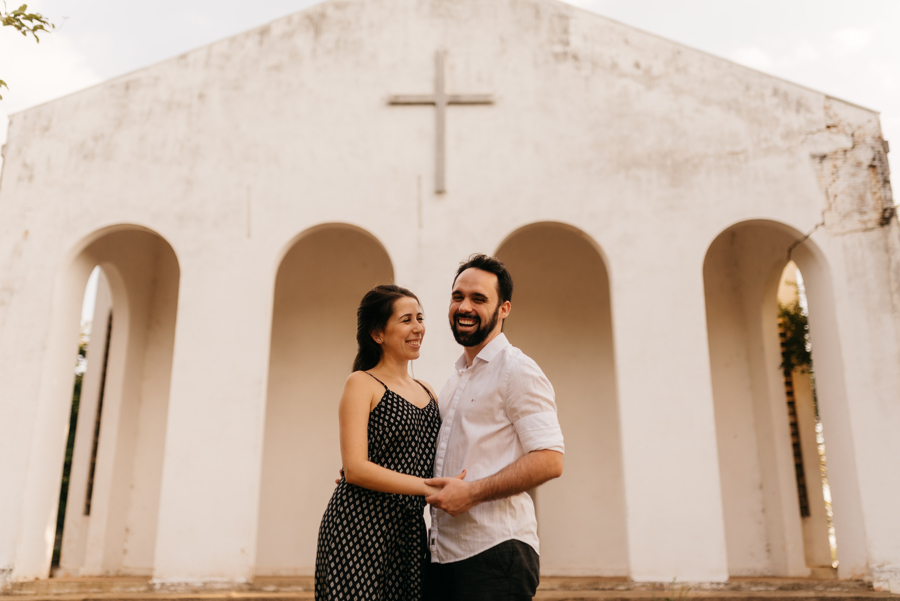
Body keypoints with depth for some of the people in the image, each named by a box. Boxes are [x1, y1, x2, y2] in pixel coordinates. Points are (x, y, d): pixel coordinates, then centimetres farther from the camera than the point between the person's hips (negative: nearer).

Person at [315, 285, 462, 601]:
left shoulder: (427, 392, 15)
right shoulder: (362, 384, -4)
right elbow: (355, 468, -14)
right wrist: (428, 487, -18)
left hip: (410, 531, 6)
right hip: (360, 528, -6)